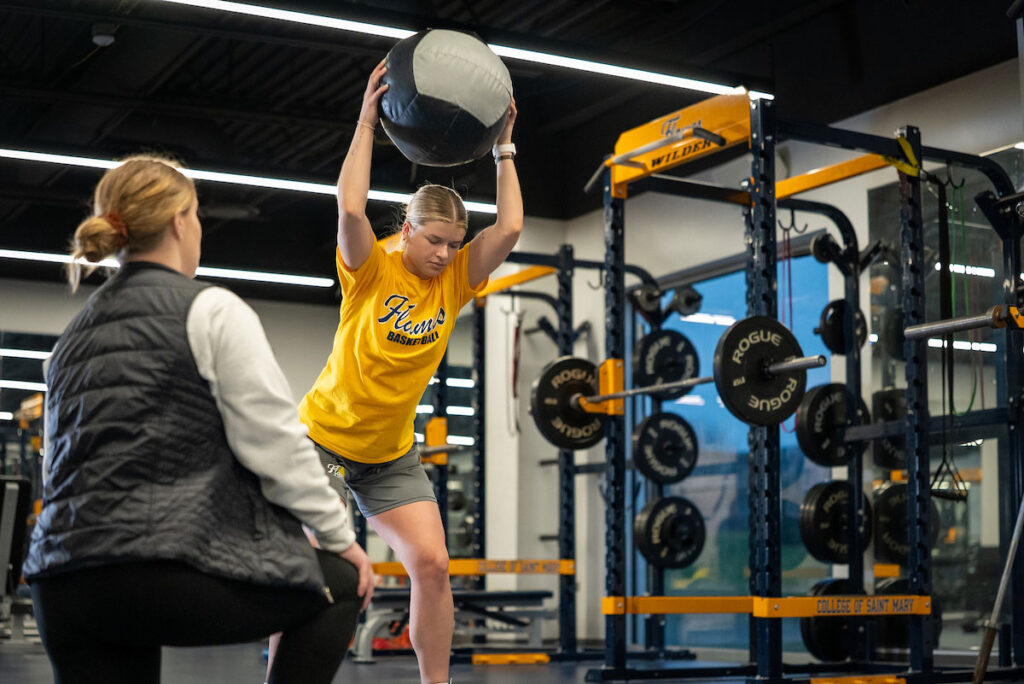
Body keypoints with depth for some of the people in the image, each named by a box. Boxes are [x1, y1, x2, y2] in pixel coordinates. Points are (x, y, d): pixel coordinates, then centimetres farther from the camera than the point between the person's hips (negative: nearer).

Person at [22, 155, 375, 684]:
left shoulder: (72, 337, 20)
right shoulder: (212, 310, -1)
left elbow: (57, 466, 21)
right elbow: (275, 443, -5)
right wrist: (340, 536, 4)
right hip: (172, 572, -7)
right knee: (341, 584, 15)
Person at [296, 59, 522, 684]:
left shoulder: (455, 280, -2)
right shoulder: (373, 269, -13)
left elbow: (510, 228, -13)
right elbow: (351, 208, -31)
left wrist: (504, 148, -10)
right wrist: (367, 122, -26)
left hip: (391, 454, 4)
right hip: (323, 437, -4)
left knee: (432, 565, -6)